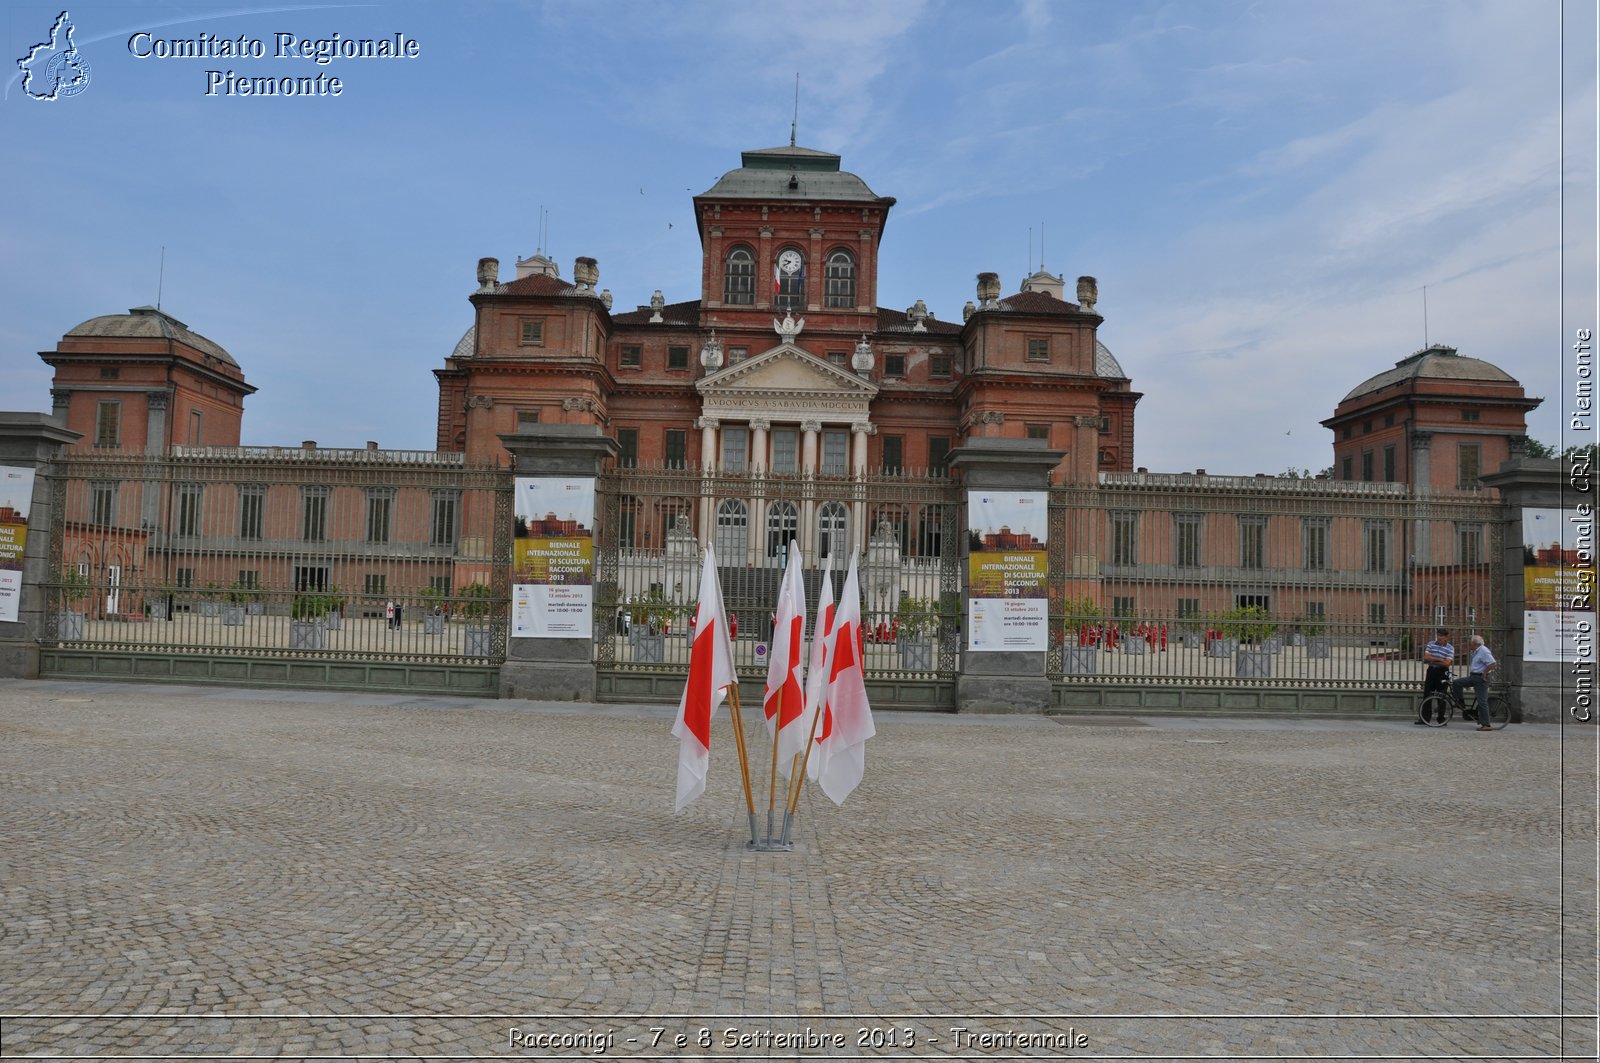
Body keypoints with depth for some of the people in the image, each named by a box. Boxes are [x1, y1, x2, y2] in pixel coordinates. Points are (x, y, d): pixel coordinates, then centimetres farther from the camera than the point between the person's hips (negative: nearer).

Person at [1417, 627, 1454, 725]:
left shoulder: (1450, 648, -5)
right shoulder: (1431, 644, 5)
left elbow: (1446, 663, -14)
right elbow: (1426, 657, -5)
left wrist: (1432, 660, -11)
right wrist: (1439, 659, -14)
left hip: (1442, 672, -3)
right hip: (1431, 671, 3)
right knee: (1427, 695, 2)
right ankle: (1424, 719, 5)